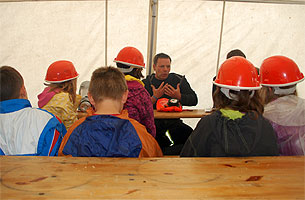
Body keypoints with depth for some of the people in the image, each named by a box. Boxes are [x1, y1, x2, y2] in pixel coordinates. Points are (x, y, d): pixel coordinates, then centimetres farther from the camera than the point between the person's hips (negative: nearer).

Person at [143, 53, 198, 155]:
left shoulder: (179, 80, 9)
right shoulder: (146, 83, 5)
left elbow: (194, 100, 1)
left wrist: (179, 96, -17)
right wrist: (155, 97, -21)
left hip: (174, 122, 2)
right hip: (154, 123, -1)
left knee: (190, 134, -25)